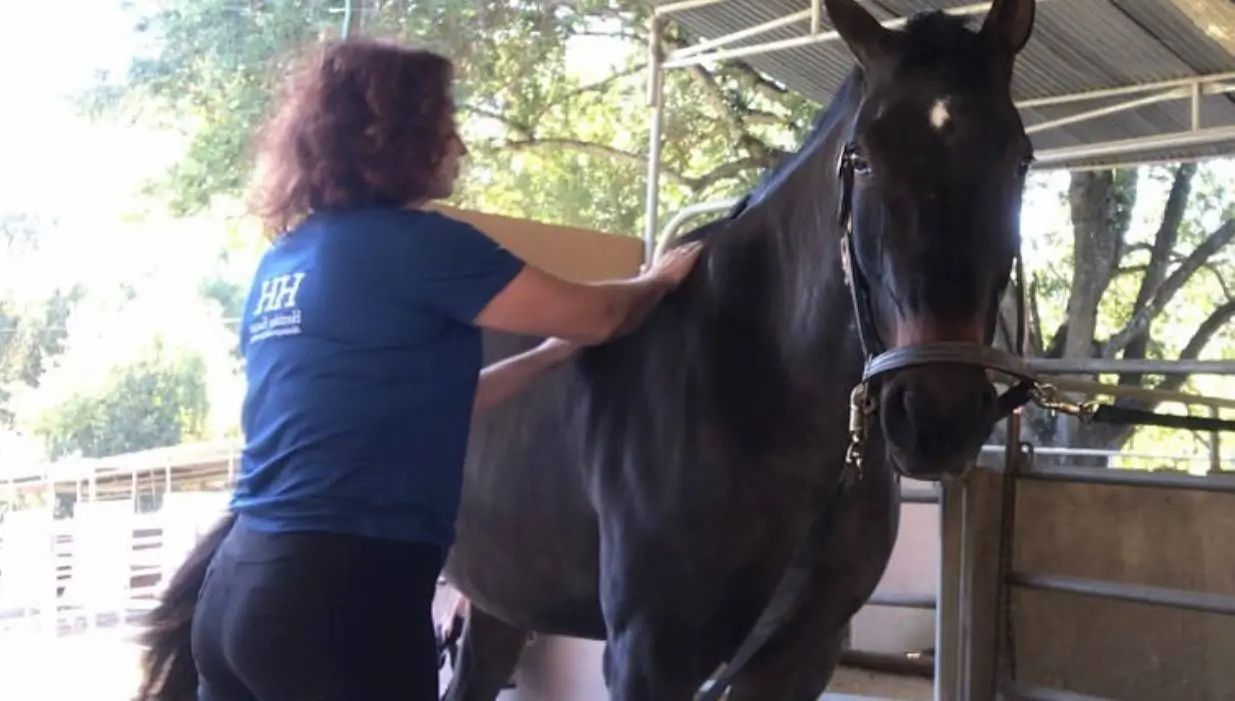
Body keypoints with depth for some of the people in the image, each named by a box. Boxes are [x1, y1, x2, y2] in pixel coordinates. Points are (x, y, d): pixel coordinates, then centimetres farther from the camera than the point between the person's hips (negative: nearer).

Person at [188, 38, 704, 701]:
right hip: (343, 592, -8)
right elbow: (594, 317, -1)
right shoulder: (417, 243, -10)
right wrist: (660, 278, 19)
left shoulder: (282, 260, 14)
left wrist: (552, 352, 25)